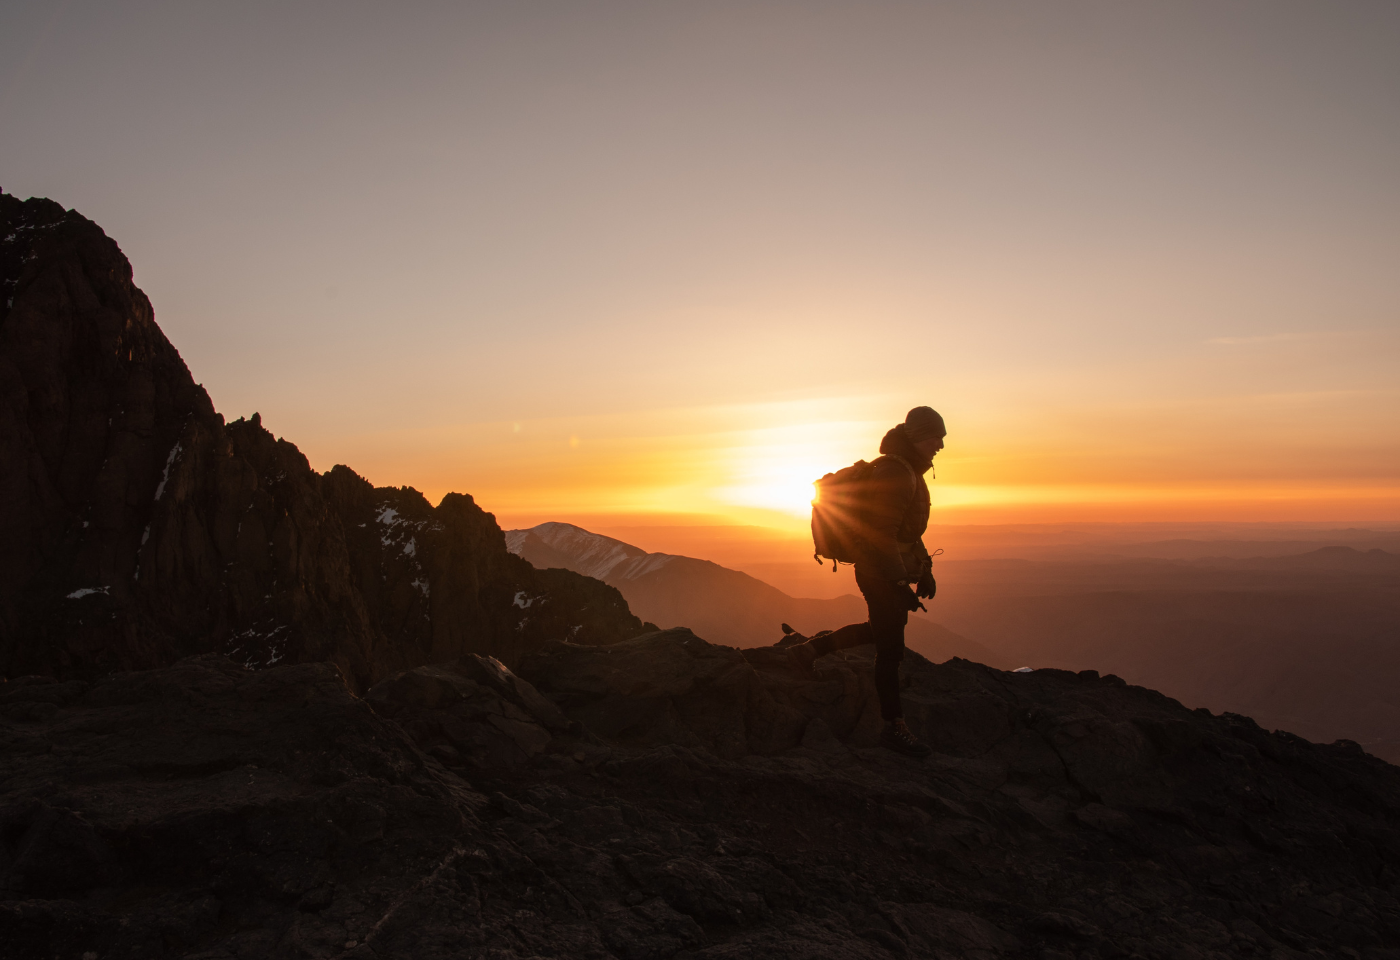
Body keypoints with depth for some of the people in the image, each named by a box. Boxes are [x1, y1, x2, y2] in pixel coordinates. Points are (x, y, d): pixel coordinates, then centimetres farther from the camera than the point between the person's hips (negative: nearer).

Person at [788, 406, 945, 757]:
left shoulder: (908, 471, 12)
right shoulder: (892, 473, -22)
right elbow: (882, 535, -27)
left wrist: (924, 570, 18)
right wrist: (902, 584, -27)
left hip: (893, 572, 10)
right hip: (880, 574, -10)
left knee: (882, 632, 26)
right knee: (891, 649, 0)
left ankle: (808, 649, 31)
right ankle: (894, 727, 14)